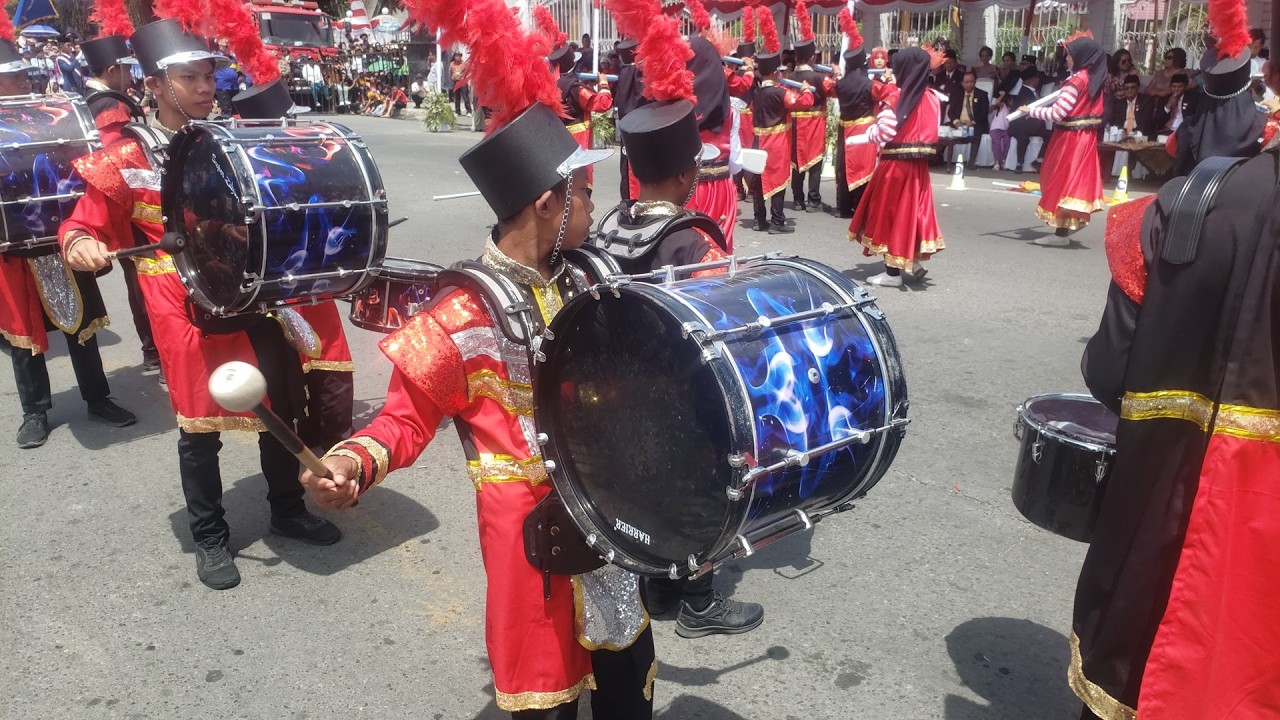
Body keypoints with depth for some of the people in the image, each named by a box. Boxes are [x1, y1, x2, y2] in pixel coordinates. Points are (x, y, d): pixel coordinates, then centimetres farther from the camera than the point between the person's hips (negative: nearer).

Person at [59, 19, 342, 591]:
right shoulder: (128, 161, -5)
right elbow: (83, 228, -2)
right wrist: (79, 245, -24)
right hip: (189, 311, -4)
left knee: (281, 409, 12)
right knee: (201, 425, 3)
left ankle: (287, 510, 32)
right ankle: (210, 538, 21)